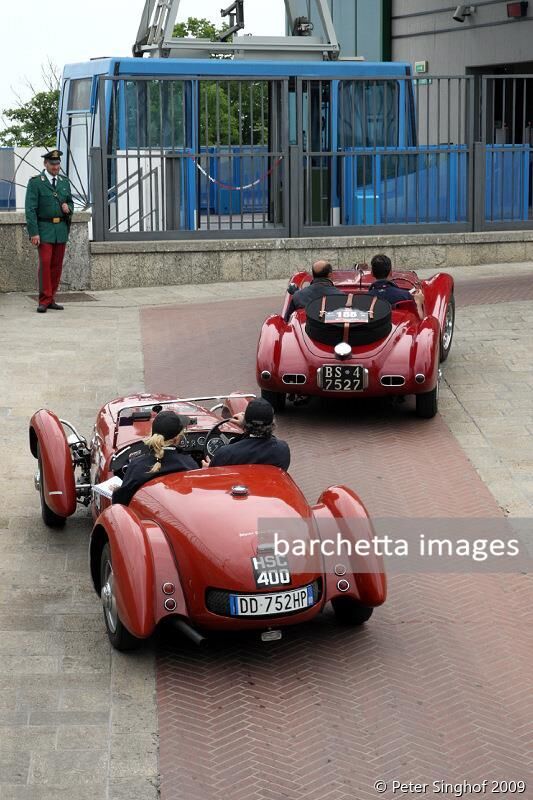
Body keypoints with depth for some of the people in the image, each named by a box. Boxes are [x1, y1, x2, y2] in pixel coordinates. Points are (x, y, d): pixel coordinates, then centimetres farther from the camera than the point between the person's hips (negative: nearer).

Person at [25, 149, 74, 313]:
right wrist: (33, 233, -15)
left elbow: (70, 202, 24)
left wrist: (68, 207, -2)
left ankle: (51, 299, 12)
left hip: (61, 228, 5)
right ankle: (44, 301, -8)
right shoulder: (35, 183, -4)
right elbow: (30, 209, -8)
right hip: (44, 228, -5)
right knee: (45, 263, -12)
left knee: (57, 266, 5)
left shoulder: (64, 181, 12)